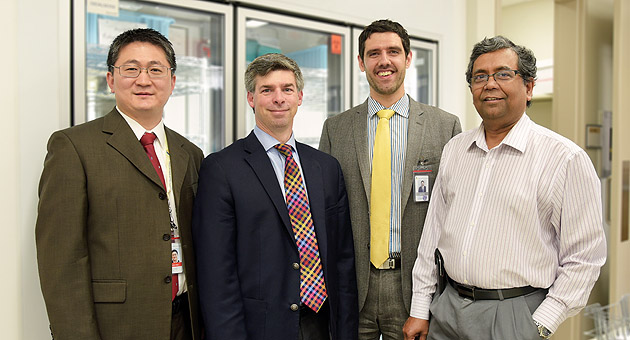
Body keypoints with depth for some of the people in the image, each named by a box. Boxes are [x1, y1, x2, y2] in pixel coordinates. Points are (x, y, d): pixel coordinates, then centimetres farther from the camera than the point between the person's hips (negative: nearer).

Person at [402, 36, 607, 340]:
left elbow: (584, 258, -8)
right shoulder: (454, 150, 5)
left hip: (515, 315, -4)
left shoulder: (565, 158, -10)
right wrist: (420, 309, 7)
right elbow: (433, 231, 8)